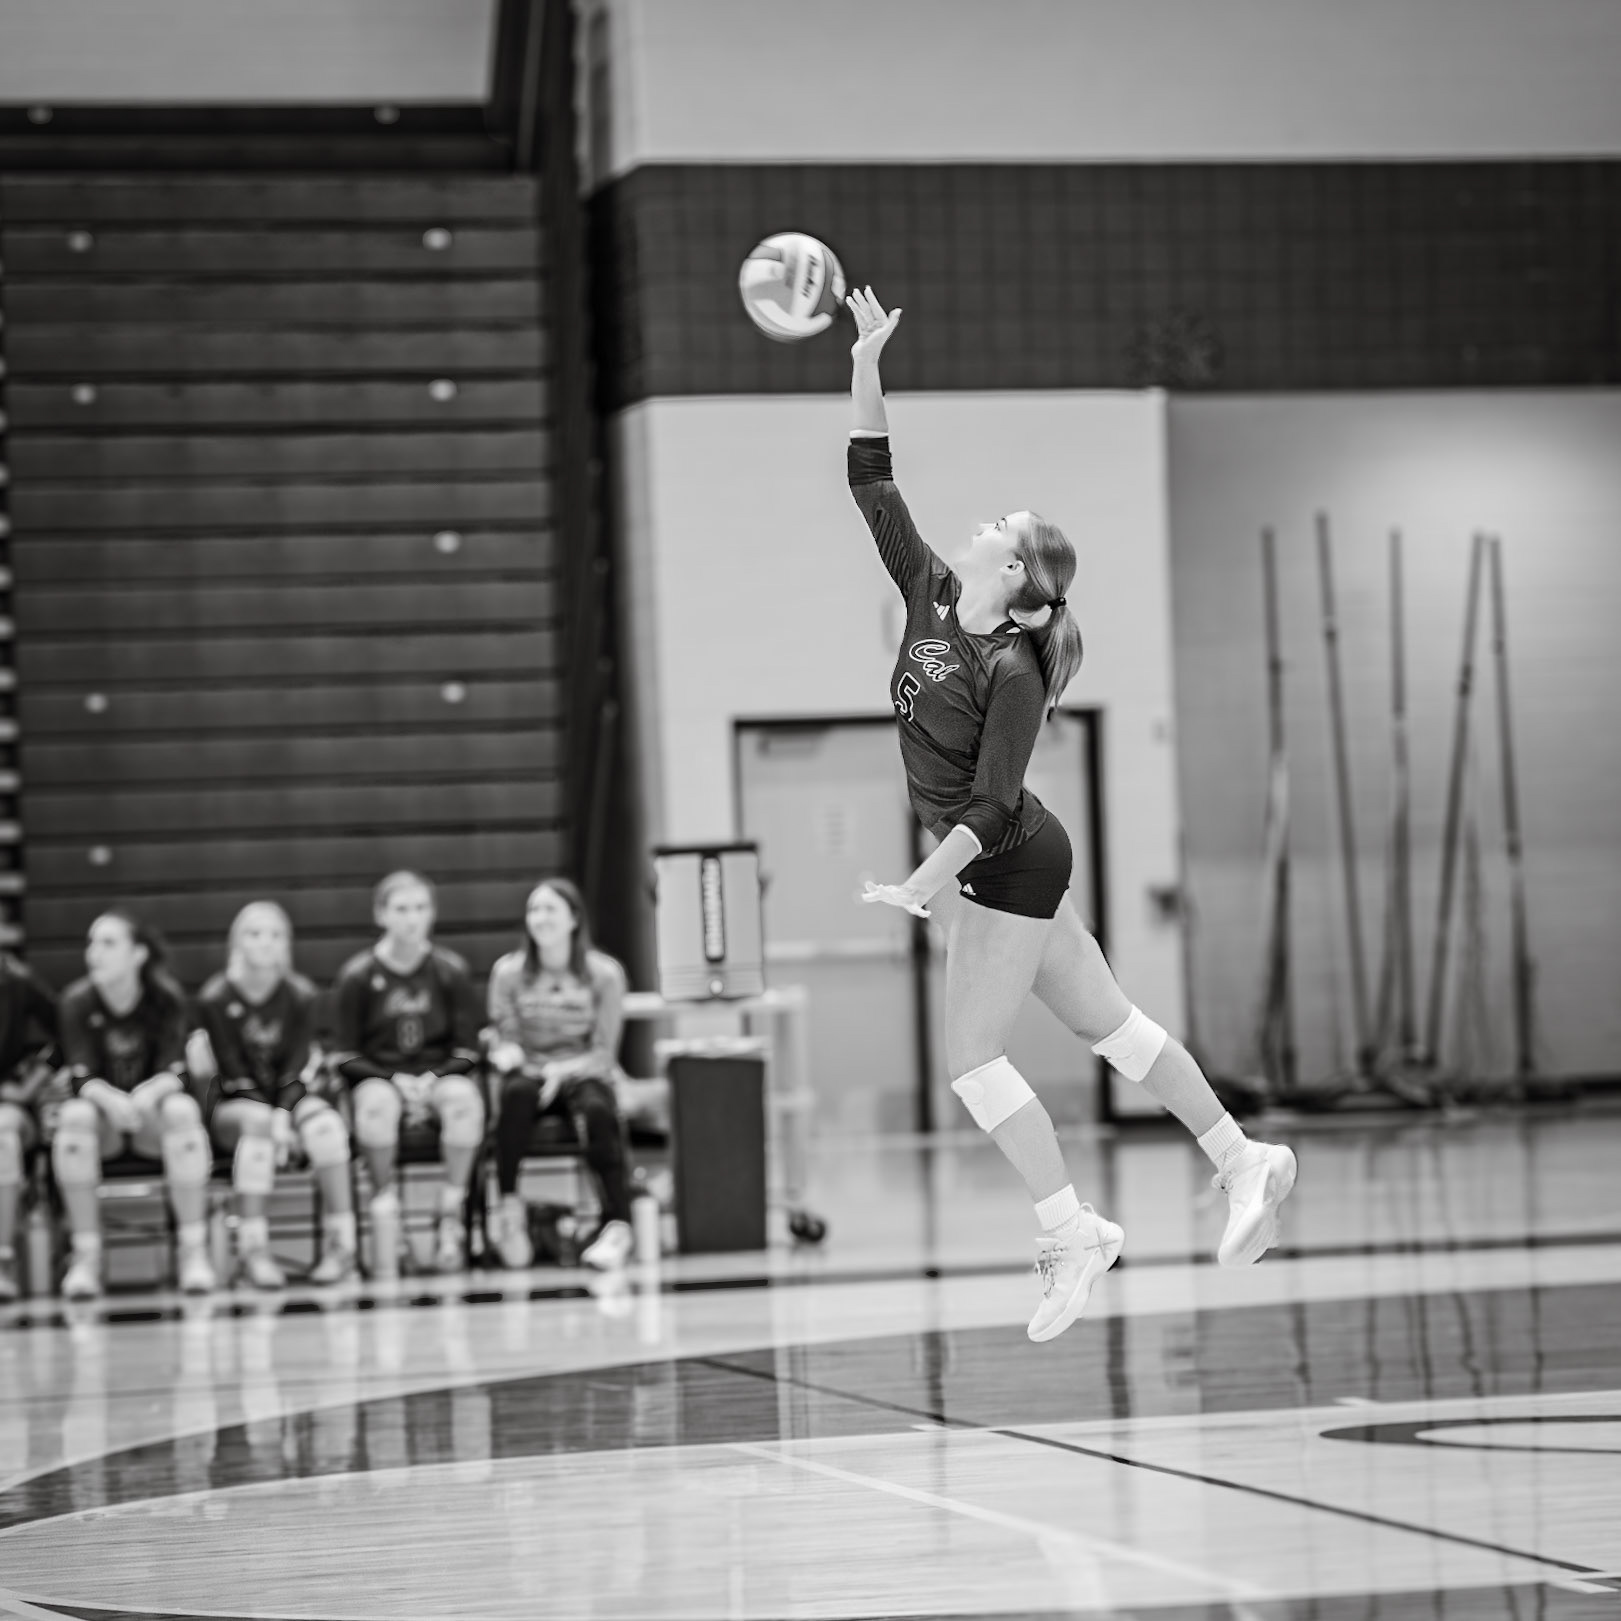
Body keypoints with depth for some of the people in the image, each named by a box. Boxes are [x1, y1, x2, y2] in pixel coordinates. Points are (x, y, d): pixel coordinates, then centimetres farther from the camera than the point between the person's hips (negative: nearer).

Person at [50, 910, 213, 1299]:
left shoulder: (167, 997, -10)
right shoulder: (77, 1001, -10)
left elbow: (173, 1073, -16)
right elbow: (81, 1078, -17)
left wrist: (147, 1095, -40)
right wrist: (111, 1099, -40)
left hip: (151, 1112, 0)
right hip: (103, 1111, 0)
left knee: (182, 1110, -34)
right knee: (75, 1117, -34)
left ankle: (194, 1250, -30)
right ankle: (85, 1255, -30)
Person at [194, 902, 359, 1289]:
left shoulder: (299, 995, -1)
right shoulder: (216, 998, -8)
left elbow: (295, 1068, -7)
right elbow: (234, 1072, -12)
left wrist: (283, 1115, -23)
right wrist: (270, 1121, -22)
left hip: (289, 1096, 2)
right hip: (234, 1103, -2)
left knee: (325, 1123, -31)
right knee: (256, 1121, -37)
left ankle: (341, 1242, -26)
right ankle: (253, 1250, -39)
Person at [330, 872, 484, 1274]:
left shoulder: (450, 970, 4)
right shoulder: (358, 974, 0)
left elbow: (466, 1050, 5)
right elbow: (346, 1056, -1)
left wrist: (433, 1080, -13)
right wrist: (396, 1082, -14)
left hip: (439, 1075, 1)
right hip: (379, 1077, -1)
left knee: (464, 1098, -33)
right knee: (376, 1102, -37)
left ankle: (452, 1211, -22)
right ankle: (384, 1207, -24)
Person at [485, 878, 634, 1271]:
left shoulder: (604, 973, -1)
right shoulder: (508, 971, 3)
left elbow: (604, 1054, -4)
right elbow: (507, 1041, 3)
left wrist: (561, 1070, -22)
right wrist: (508, 1055, -22)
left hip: (584, 1075, -1)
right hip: (530, 1073, 1)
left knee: (597, 1110, -36)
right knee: (517, 1091, -36)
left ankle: (617, 1224, -38)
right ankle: (509, 1206, -33)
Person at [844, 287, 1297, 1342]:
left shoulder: (1012, 670, -21)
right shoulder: (930, 598, -1)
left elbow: (992, 802, -24)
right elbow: (874, 483, 1)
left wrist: (924, 885, -30)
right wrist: (865, 363, -5)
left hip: (1010, 864, -9)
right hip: (1014, 863, 9)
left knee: (973, 1058, -7)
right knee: (1108, 1024, 14)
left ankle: (1074, 1233, -1)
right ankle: (1246, 1165, 21)